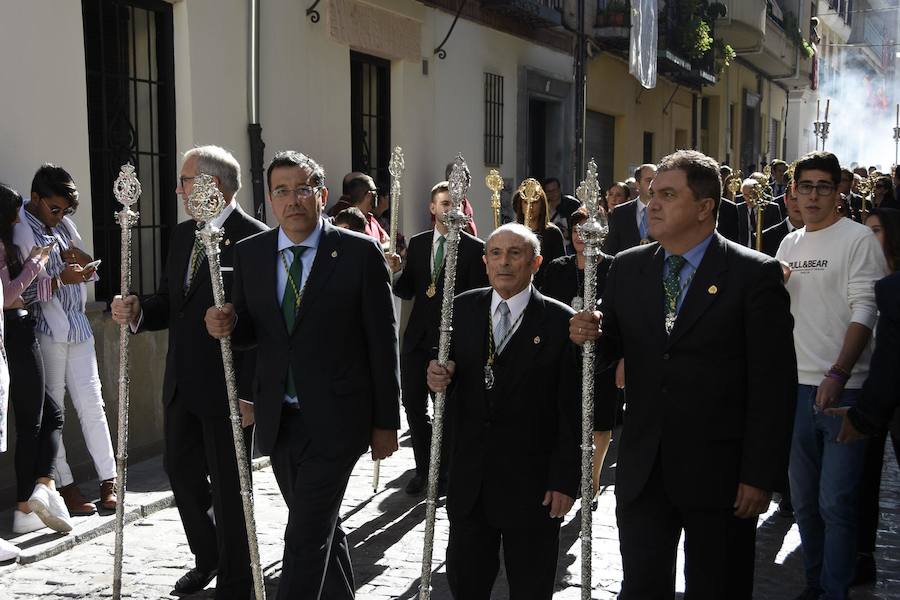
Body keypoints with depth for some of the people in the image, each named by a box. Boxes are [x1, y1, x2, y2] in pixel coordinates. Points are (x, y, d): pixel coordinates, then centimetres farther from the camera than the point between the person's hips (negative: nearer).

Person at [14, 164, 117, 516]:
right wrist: (59, 279, -22)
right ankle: (64, 487, 6)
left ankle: (108, 482, 10)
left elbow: (91, 272, 19)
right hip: (45, 332, -6)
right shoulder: (20, 231, -9)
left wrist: (82, 261, -2)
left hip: (77, 328, 7)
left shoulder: (64, 225, 13)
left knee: (91, 404, 6)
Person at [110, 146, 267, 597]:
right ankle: (206, 557, 41)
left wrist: (250, 392, -22)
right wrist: (137, 311, -8)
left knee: (227, 485, 5)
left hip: (228, 387, -8)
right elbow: (169, 302, 14)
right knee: (180, 469, 19)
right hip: (182, 384, 8)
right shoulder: (183, 235, 10)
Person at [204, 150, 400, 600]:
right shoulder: (249, 254, 5)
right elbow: (250, 331, 13)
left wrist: (386, 422, -4)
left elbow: (382, 341, -5)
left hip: (333, 419, -5)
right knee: (321, 529, 20)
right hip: (278, 420, 5)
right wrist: (226, 325, -12)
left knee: (305, 538, -7)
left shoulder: (360, 252, -8)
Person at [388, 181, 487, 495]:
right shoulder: (417, 243, 8)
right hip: (417, 338, 4)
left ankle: (444, 470, 22)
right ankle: (424, 467, 25)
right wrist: (395, 272, -10)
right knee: (413, 404, 7)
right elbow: (407, 292, 9)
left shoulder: (475, 248, -4)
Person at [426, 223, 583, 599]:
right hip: (469, 479, 3)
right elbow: (447, 369, 11)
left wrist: (566, 480, -11)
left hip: (532, 483, -3)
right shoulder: (462, 309, 3)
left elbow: (573, 411, -9)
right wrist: (439, 377, -13)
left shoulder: (561, 321, -10)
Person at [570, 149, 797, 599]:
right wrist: (589, 336, -11)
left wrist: (761, 475, -12)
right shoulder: (627, 268, 6)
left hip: (719, 473, -3)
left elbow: (774, 383, -10)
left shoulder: (755, 274, -8)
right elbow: (612, 348, 12)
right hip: (642, 471, 4)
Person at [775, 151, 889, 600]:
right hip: (797, 384, 6)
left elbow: (864, 311, -13)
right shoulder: (788, 244, 13)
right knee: (804, 499, 13)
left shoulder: (858, 239, -5)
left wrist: (839, 374, -21)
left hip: (844, 386, -6)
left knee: (836, 502, -4)